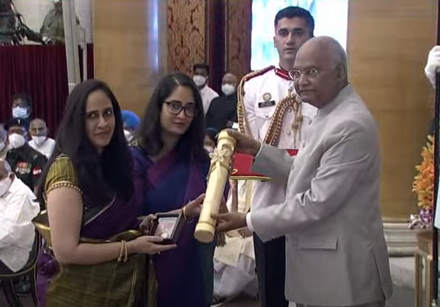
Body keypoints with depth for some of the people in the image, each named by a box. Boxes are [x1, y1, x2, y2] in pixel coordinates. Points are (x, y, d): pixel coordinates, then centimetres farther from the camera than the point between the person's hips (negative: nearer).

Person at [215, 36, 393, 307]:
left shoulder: (351, 125, -23)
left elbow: (317, 203, -24)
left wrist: (247, 221, -18)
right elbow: (306, 173, 14)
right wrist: (256, 149, 5)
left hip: (342, 271, -10)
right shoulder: (330, 114, 11)